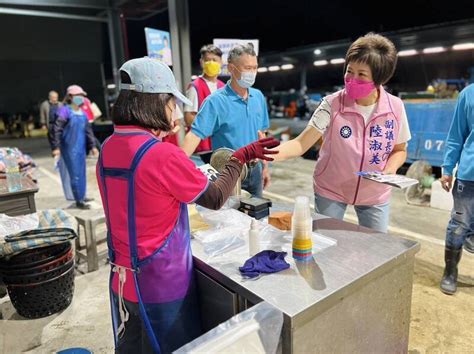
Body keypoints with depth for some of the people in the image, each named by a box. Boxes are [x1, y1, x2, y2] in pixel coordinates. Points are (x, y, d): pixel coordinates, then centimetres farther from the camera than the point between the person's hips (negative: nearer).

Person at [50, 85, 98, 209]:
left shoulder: (82, 113, 10)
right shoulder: (65, 111, -11)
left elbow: (88, 130, 16)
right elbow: (56, 129, -14)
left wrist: (92, 146, 16)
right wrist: (55, 147, -18)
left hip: (81, 148, 7)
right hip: (70, 148, -7)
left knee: (82, 172, 14)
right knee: (75, 173, -4)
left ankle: (82, 196, 28)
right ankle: (78, 201, 2)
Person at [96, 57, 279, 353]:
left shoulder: (108, 149, -2)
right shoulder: (164, 155, -25)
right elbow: (215, 198, -14)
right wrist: (241, 157, -3)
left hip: (122, 281, 7)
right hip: (163, 286, -6)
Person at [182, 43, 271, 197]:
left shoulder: (259, 97, 3)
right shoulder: (215, 101, -16)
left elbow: (261, 134, 11)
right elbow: (195, 134, -24)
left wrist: (265, 166, 11)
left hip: (255, 170, 6)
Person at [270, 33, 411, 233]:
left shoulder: (395, 107, -9)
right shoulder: (332, 104, -17)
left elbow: (399, 150, 5)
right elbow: (301, 144, -21)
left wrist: (390, 170, -16)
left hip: (375, 195, 2)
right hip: (330, 192, -2)